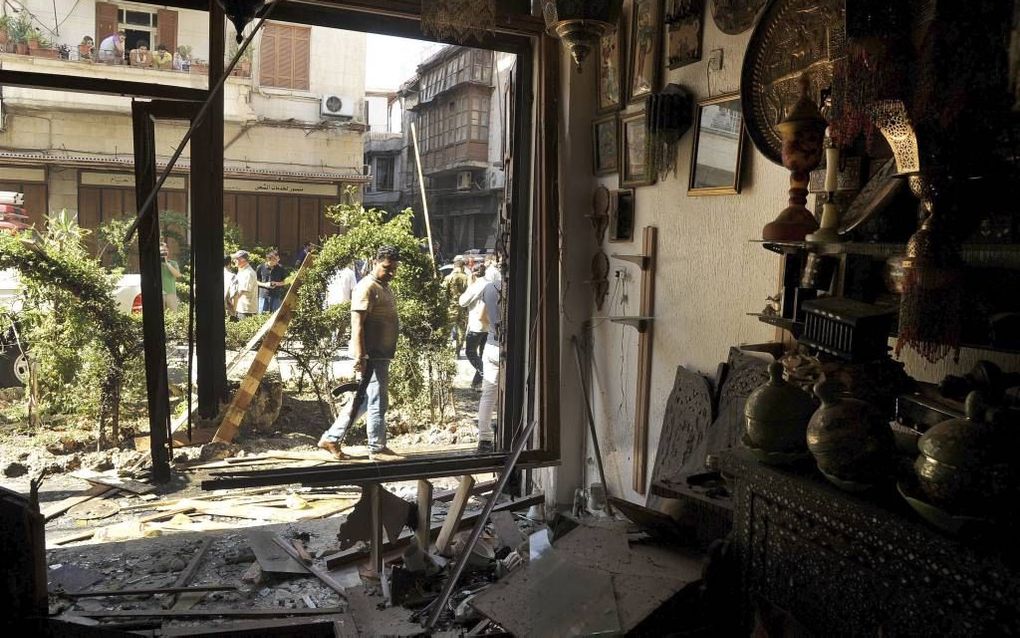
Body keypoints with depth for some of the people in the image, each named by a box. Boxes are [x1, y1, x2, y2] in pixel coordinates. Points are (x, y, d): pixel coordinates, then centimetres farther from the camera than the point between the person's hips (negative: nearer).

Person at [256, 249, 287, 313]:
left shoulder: (281, 269, 0)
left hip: (277, 296, 1)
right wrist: (264, 284, -12)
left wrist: (277, 283, -12)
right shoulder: (261, 268, -2)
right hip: (263, 295, 0)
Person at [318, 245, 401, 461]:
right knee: (378, 401, -2)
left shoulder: (384, 286, 17)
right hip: (372, 355, -10)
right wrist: (360, 357, -24)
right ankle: (377, 448, 9)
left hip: (381, 354, 10)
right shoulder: (367, 287, -14)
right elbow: (357, 324, -20)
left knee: (363, 400, 13)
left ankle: (331, 438, 20)